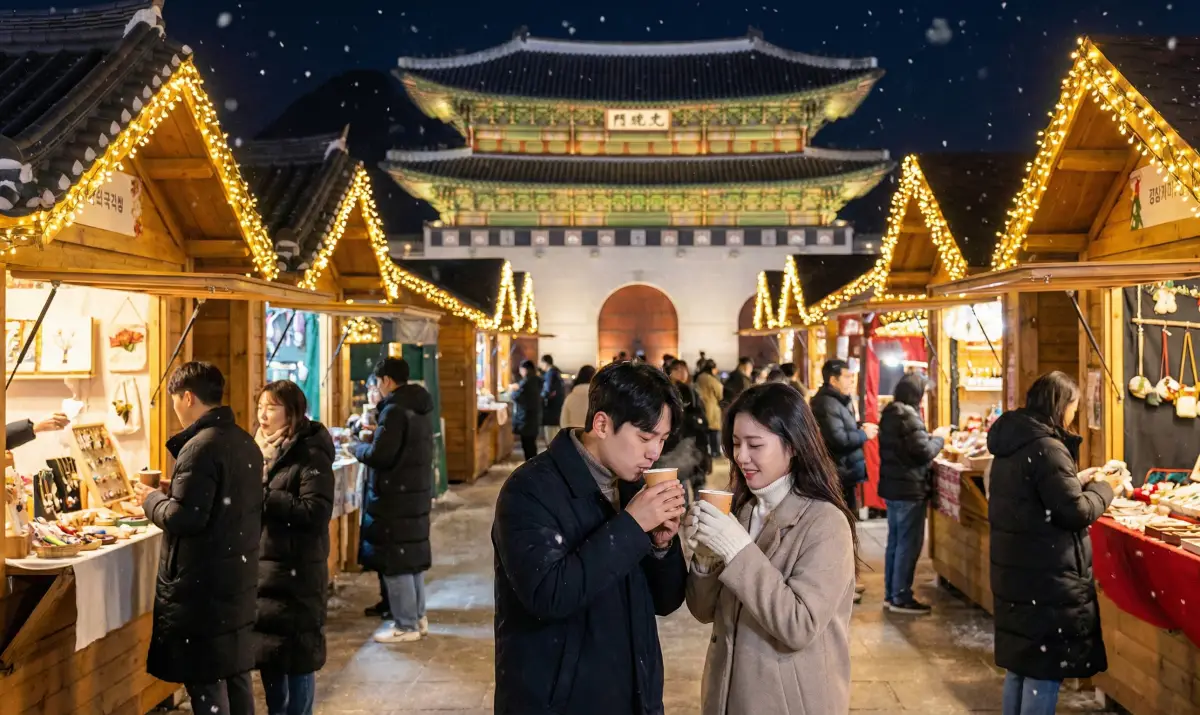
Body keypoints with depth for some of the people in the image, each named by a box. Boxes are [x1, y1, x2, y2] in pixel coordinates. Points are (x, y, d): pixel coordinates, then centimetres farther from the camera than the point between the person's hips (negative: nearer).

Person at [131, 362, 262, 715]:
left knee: (205, 681, 2)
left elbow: (185, 518, -23)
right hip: (238, 576, 9)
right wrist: (173, 493, 16)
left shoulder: (201, 447, -19)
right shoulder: (245, 442, 8)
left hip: (203, 583, -9)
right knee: (235, 673, 17)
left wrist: (152, 499, -4)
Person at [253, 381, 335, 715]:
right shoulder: (260, 449, 10)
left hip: (296, 573, -7)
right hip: (261, 567, 7)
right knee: (266, 652, 17)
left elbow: (316, 512, -22)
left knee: (297, 657, 3)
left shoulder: (311, 455, -13)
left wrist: (264, 496, -19)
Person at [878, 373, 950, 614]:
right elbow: (924, 453, -19)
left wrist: (929, 436, 11)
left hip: (892, 486, 9)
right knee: (908, 544, -2)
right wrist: (939, 437, -3)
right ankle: (901, 598, 4)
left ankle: (890, 594, 20)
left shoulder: (889, 414, 11)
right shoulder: (909, 416, -18)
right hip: (909, 489, -9)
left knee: (895, 542, 14)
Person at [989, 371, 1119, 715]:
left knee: (1022, 661, 19)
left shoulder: (1011, 443, 8)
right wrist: (1103, 487, -2)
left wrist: (1078, 480, 15)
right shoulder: (1046, 448, -20)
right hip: (1046, 577, -9)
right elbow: (1076, 512, -19)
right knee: (1045, 668, 1)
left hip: (1016, 570, 9)